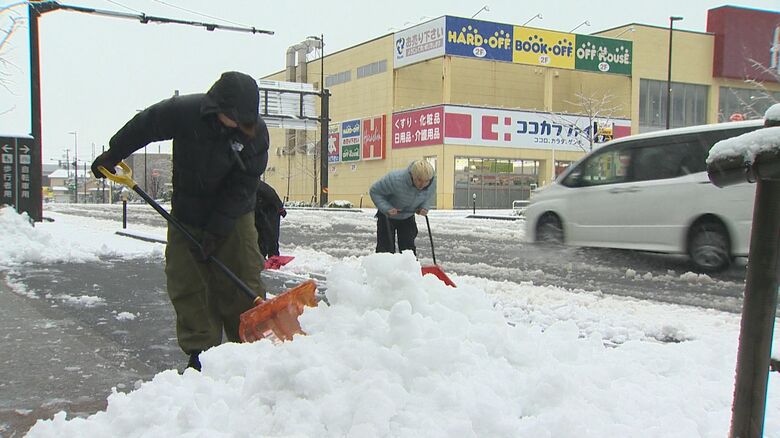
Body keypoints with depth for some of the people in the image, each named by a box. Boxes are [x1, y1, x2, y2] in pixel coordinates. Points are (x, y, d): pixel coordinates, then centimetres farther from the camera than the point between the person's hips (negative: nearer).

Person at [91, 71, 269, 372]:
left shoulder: (257, 133, -20)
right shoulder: (184, 111, -22)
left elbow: (241, 188, -17)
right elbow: (143, 126, -2)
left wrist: (215, 231, -20)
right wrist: (112, 155, 10)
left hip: (234, 215, -1)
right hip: (186, 215, 1)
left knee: (243, 284, -3)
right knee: (186, 284, 1)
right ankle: (200, 352, 10)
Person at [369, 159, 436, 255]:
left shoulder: (432, 182, -22)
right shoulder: (395, 179, -37)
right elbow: (374, 191, -21)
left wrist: (425, 207, -18)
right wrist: (386, 208, -33)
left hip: (408, 217, 4)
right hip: (387, 217, -4)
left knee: (409, 247, 7)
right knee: (386, 248, -4)